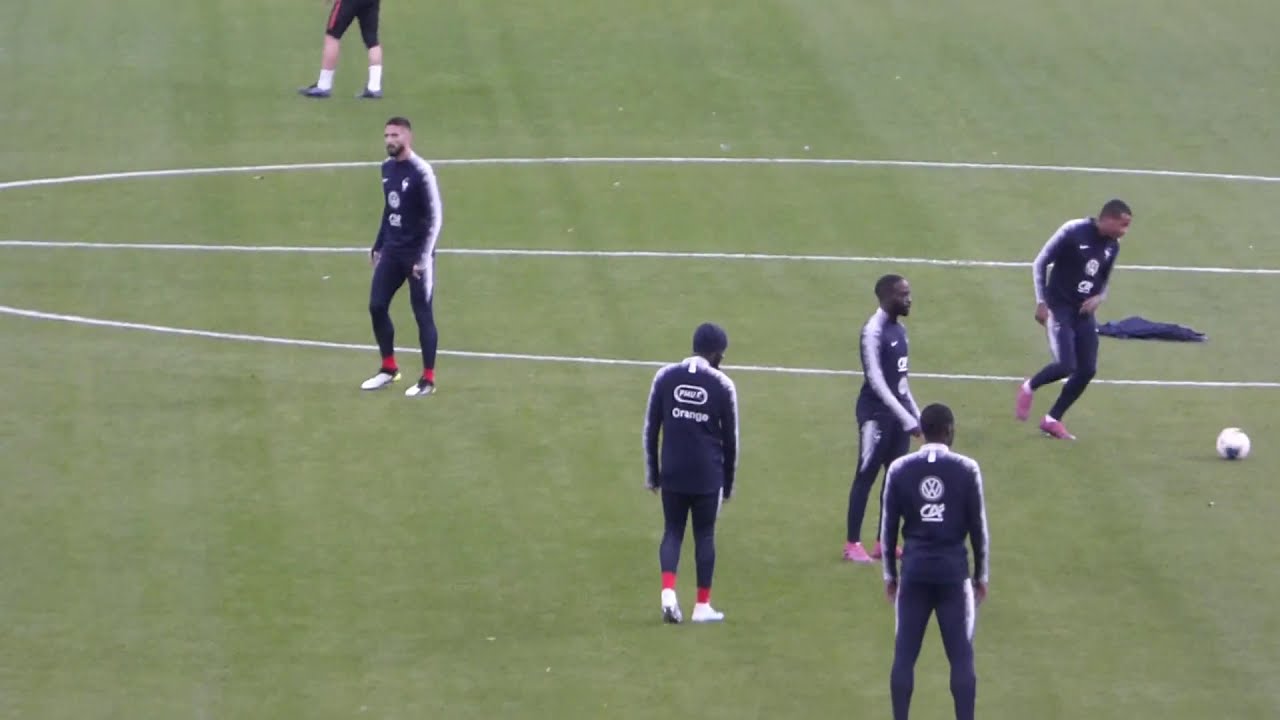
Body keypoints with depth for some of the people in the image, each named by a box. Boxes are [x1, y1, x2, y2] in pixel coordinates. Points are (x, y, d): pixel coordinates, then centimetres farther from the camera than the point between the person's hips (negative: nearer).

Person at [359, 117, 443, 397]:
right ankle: (389, 368, 22)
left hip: (416, 255, -7)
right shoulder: (387, 168, 7)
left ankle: (428, 380, 7)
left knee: (423, 314, -1)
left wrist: (423, 257, -21)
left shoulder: (421, 172, -15)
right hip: (392, 251, 7)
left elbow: (435, 217, -16)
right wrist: (378, 245, 17)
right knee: (377, 307, 7)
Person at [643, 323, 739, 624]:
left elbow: (651, 429, 4)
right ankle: (702, 605, 11)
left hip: (673, 473, 1)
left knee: (673, 532, 11)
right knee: (704, 536, 9)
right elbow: (730, 438, 2)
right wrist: (729, 482, 13)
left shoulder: (665, 377, 2)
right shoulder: (723, 385, -3)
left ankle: (668, 592, -11)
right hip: (708, 475, -1)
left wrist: (652, 474, 12)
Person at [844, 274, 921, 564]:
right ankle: (852, 543, 4)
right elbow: (876, 380, -21)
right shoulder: (873, 331, -17)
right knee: (866, 476, -2)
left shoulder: (899, 329, 11)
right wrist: (906, 417, -22)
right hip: (876, 412, -8)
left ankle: (884, 542, 16)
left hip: (898, 411, 8)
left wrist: (915, 413, 16)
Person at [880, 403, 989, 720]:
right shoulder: (966, 469, -4)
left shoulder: (900, 469, -1)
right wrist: (981, 575, 9)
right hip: (953, 569, -1)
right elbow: (978, 527, -1)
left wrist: (890, 574, 14)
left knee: (905, 655, 7)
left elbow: (889, 526, 3)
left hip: (914, 569, 1)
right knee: (961, 657, 2)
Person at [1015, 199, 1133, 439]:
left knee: (1087, 370, 0)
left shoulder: (1112, 246, 4)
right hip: (1059, 307, -7)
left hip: (1084, 311, 7)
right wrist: (1041, 302, -12)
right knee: (1065, 365, -17)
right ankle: (1029, 388, 14)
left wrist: (1098, 298, -6)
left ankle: (1052, 420, 15)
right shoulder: (1073, 232, -15)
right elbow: (1040, 263, -9)